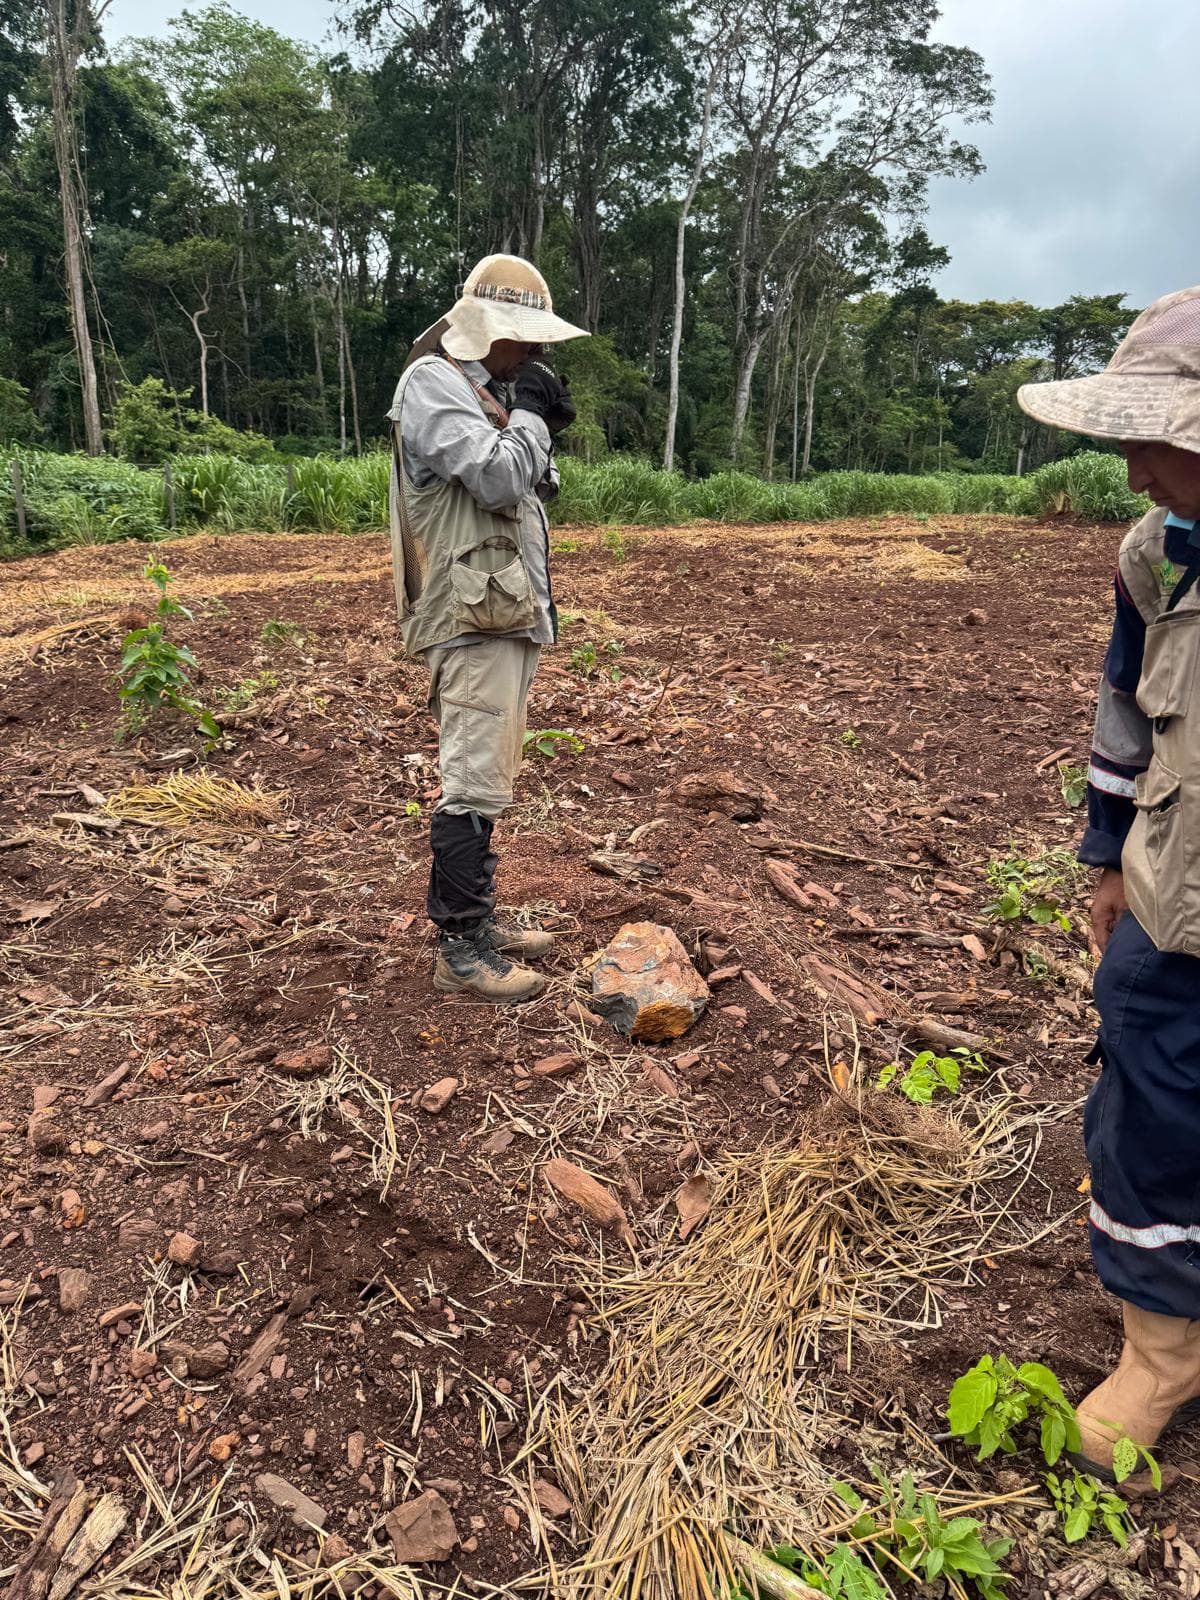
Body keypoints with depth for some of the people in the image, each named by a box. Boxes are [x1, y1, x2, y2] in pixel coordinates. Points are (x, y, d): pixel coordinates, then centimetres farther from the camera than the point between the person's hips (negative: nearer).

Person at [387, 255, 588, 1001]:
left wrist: (540, 423, 5)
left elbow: (523, 491, 19)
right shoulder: (433, 383, -8)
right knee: (474, 785, -9)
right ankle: (460, 951, -1)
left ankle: (479, 919, 23)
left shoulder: (484, 387, 21)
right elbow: (498, 476, -21)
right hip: (475, 618, -10)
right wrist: (531, 413, -4)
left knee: (488, 779, 13)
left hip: (507, 615, 10)